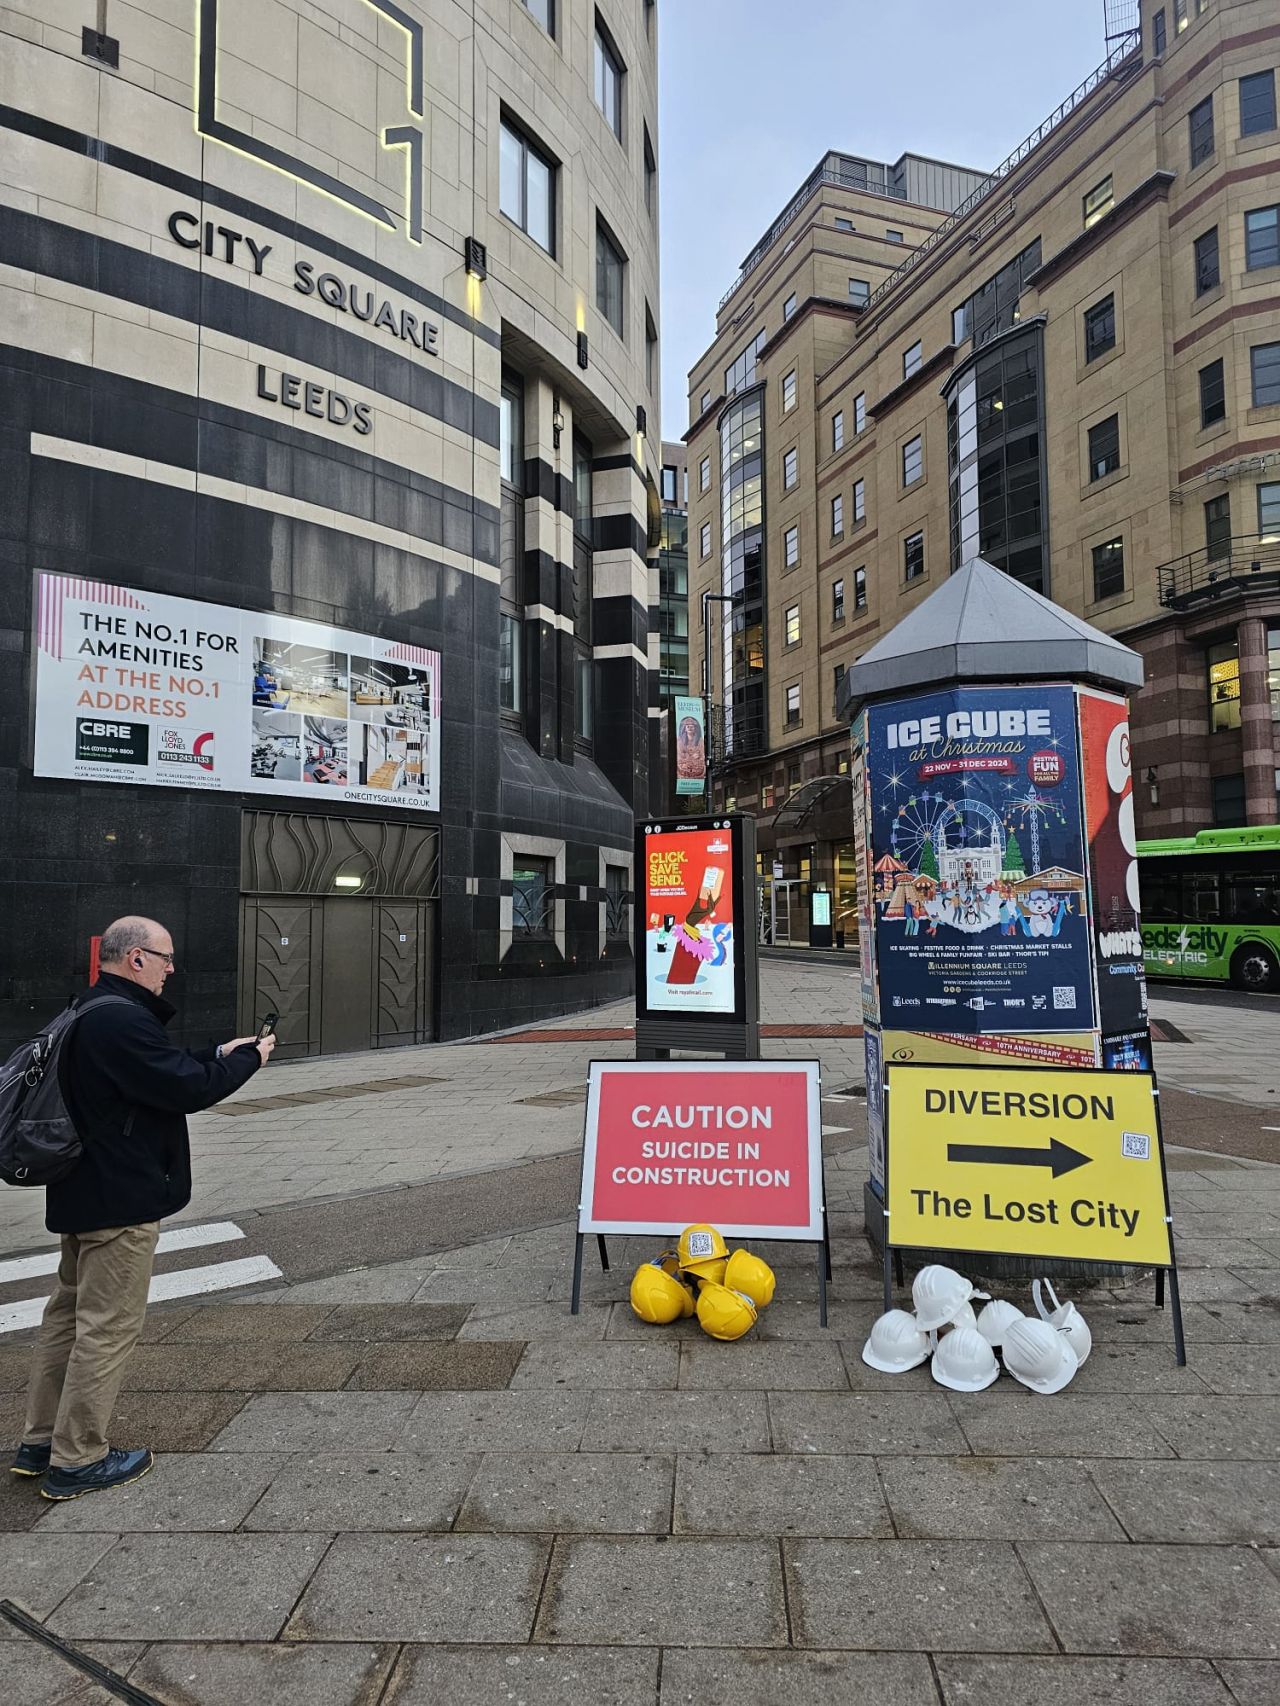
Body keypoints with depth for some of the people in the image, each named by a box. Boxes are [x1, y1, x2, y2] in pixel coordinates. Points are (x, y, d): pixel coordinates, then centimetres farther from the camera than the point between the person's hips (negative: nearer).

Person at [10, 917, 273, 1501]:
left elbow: (161, 1068, 18)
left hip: (84, 1191, 11)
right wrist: (248, 1058, -9)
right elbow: (187, 1088, -24)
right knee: (109, 1324, 1)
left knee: (69, 1311, 20)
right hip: (121, 1199, -11)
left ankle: (40, 1442, 32)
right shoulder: (122, 1019, -24)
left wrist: (219, 1053, 10)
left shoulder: (91, 1012, 11)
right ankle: (77, 1460, 12)